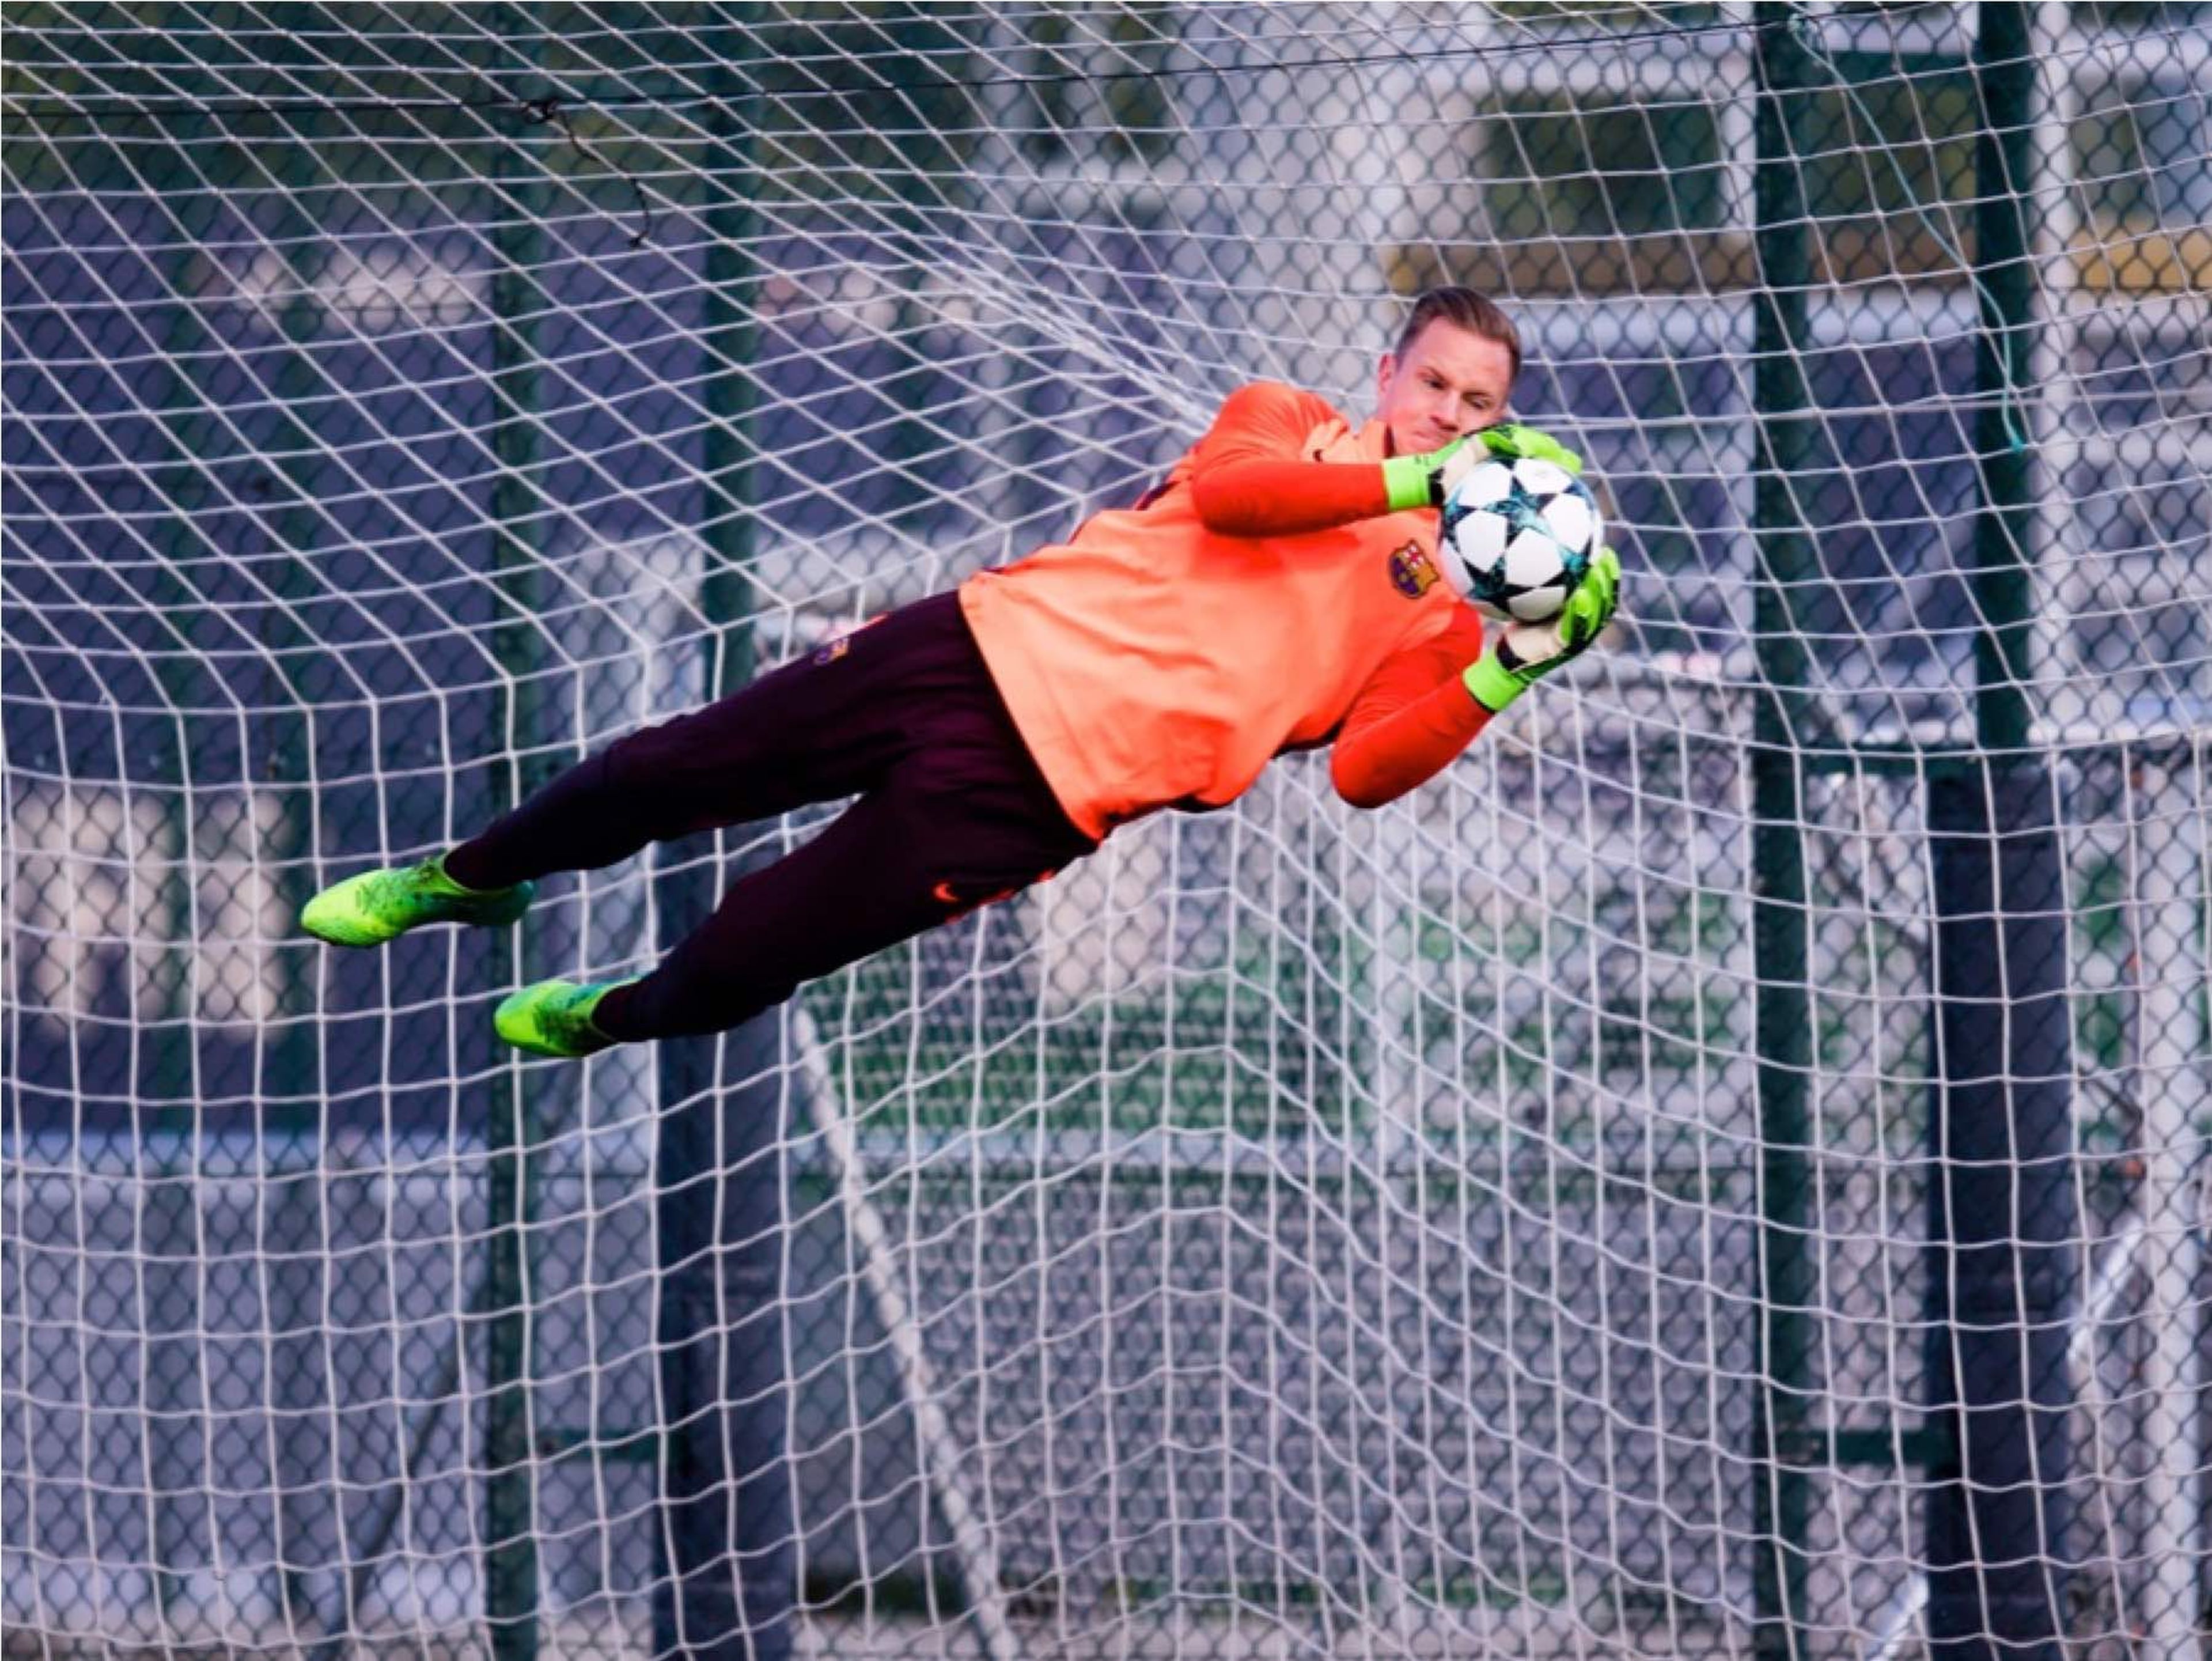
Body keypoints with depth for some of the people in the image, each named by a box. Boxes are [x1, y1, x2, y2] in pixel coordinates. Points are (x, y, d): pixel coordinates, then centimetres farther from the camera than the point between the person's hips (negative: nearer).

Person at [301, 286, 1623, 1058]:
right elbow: (1226, 492, -11)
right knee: (675, 771, 4)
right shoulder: (1296, 426, 11)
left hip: (1044, 787, -2)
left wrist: (1509, 675, -22)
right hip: (999, 639, 2)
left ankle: (612, 1017, 29)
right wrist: (1409, 482, -17)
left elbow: (1365, 773, -10)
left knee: (741, 962, -5)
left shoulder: (1436, 621, 6)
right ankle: (469, 878, 34)